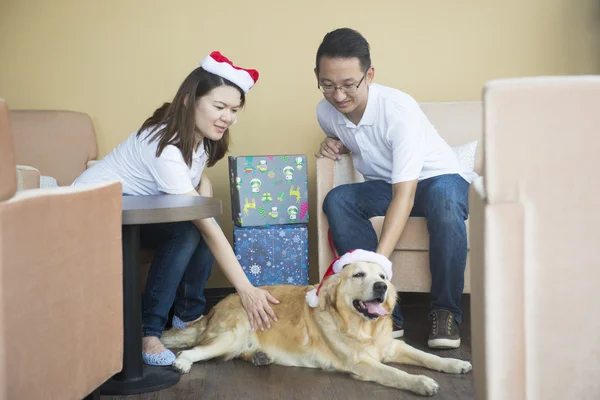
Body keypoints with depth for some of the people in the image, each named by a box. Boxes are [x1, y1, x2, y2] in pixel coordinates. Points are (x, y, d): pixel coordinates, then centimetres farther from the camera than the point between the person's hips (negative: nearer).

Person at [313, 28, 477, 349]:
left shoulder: (399, 109, -30)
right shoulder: (326, 112, -10)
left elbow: (404, 195, -37)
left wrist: (378, 260, -47)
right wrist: (334, 144, -8)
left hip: (440, 178, -5)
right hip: (384, 186, 5)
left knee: (443, 196, -41)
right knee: (336, 200, -25)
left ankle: (446, 311, -25)